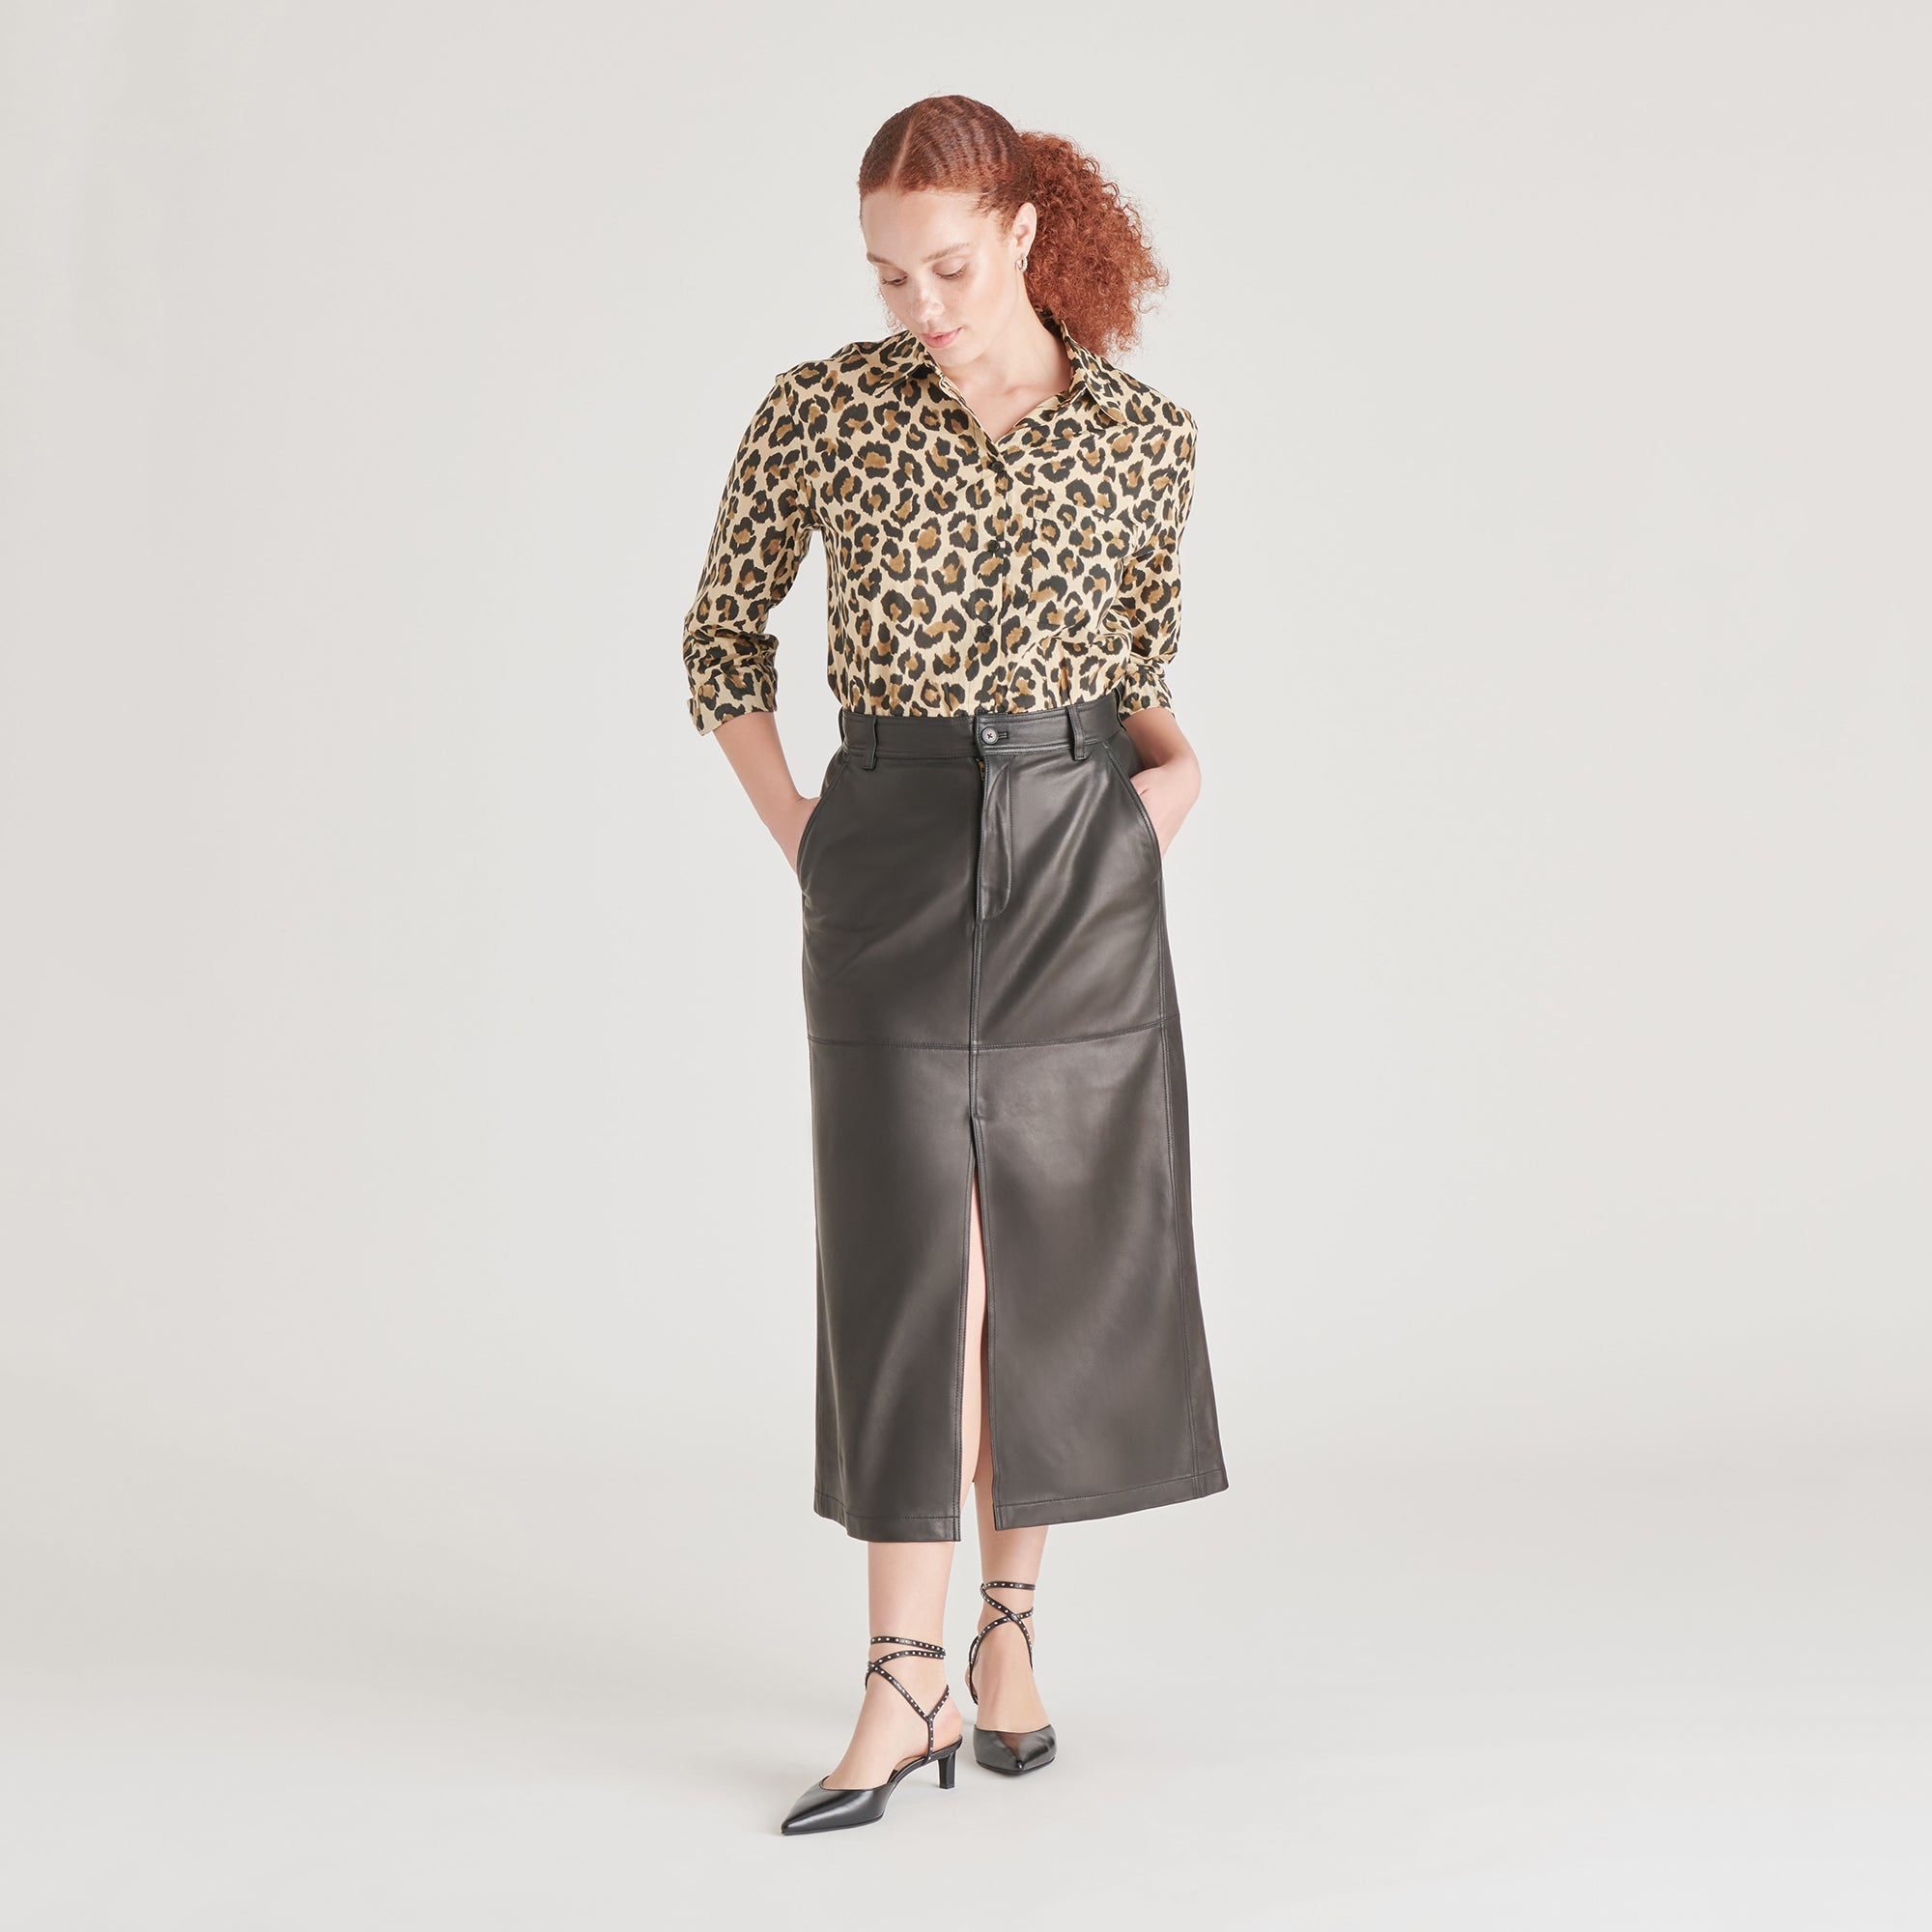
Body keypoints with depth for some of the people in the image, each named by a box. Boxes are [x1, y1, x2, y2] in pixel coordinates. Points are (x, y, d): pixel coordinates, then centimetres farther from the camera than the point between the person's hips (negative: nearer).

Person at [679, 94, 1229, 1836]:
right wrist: (792, 832, 3)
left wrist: (1174, 762, -2)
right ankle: (909, 1681, 0)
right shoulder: (822, 413, -2)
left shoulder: (1147, 439, 2)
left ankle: (1012, 1629, 21)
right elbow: (724, 633, 10)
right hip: (895, 854, -1)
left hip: (1082, 858, 2)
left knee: (1062, 1252, 5)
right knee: (912, 1256, -5)